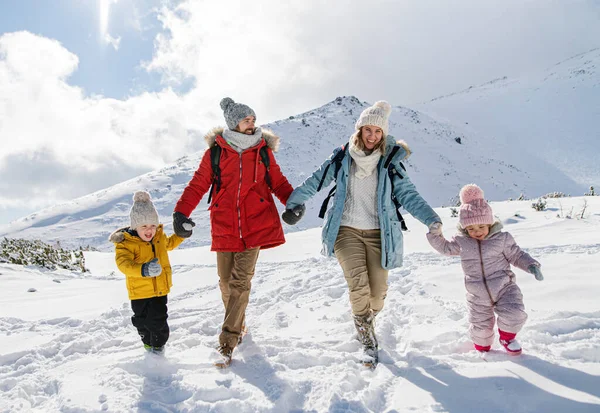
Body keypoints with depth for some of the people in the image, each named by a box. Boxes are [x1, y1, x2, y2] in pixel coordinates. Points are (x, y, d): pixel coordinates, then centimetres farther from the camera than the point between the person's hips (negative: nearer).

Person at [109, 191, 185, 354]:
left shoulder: (159, 236, 0)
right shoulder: (126, 243, -18)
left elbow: (169, 244, 26)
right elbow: (123, 263, -36)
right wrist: (143, 270, -52)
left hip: (160, 288, 2)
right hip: (139, 292, -2)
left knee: (158, 319, 3)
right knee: (142, 321, 15)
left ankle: (158, 344, 28)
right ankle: (147, 342, 42)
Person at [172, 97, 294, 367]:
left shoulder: (263, 150, 7)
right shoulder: (215, 152, 4)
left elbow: (278, 182, 12)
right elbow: (198, 184, 3)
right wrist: (181, 212, -9)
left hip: (255, 226, -1)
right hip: (224, 227, 1)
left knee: (240, 281, -7)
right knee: (226, 282, 9)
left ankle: (227, 342, 1)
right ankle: (238, 326, 33)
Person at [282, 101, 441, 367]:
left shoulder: (390, 162, 1)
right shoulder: (342, 158, 2)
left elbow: (409, 195, -2)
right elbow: (316, 181, 11)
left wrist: (432, 220, -15)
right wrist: (293, 202, 14)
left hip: (378, 233, 1)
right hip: (346, 230, 0)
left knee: (377, 293, -1)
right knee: (358, 285, -19)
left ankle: (365, 321, 33)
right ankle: (367, 338, 1)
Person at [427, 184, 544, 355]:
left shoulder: (502, 238, -7)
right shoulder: (461, 242, -2)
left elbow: (516, 256, 2)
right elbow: (445, 248, 13)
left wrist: (531, 265, -13)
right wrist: (435, 233, -1)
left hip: (504, 288, -1)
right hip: (478, 297, 1)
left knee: (514, 315, -21)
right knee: (480, 328, 7)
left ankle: (507, 337, 13)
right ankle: (483, 349, 39)